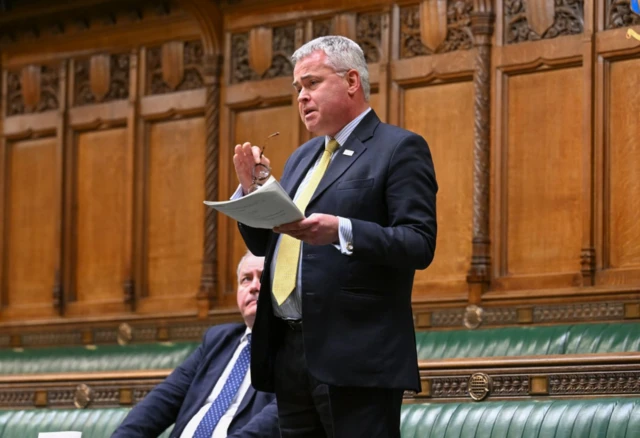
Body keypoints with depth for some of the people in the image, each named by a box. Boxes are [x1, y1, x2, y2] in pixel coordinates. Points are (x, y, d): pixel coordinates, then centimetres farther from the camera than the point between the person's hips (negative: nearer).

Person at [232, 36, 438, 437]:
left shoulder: (399, 149, -3)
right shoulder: (302, 158, 22)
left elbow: (420, 244, -13)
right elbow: (263, 244, 22)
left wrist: (341, 232, -26)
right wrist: (251, 188, 5)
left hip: (354, 354, -8)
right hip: (290, 350, 8)